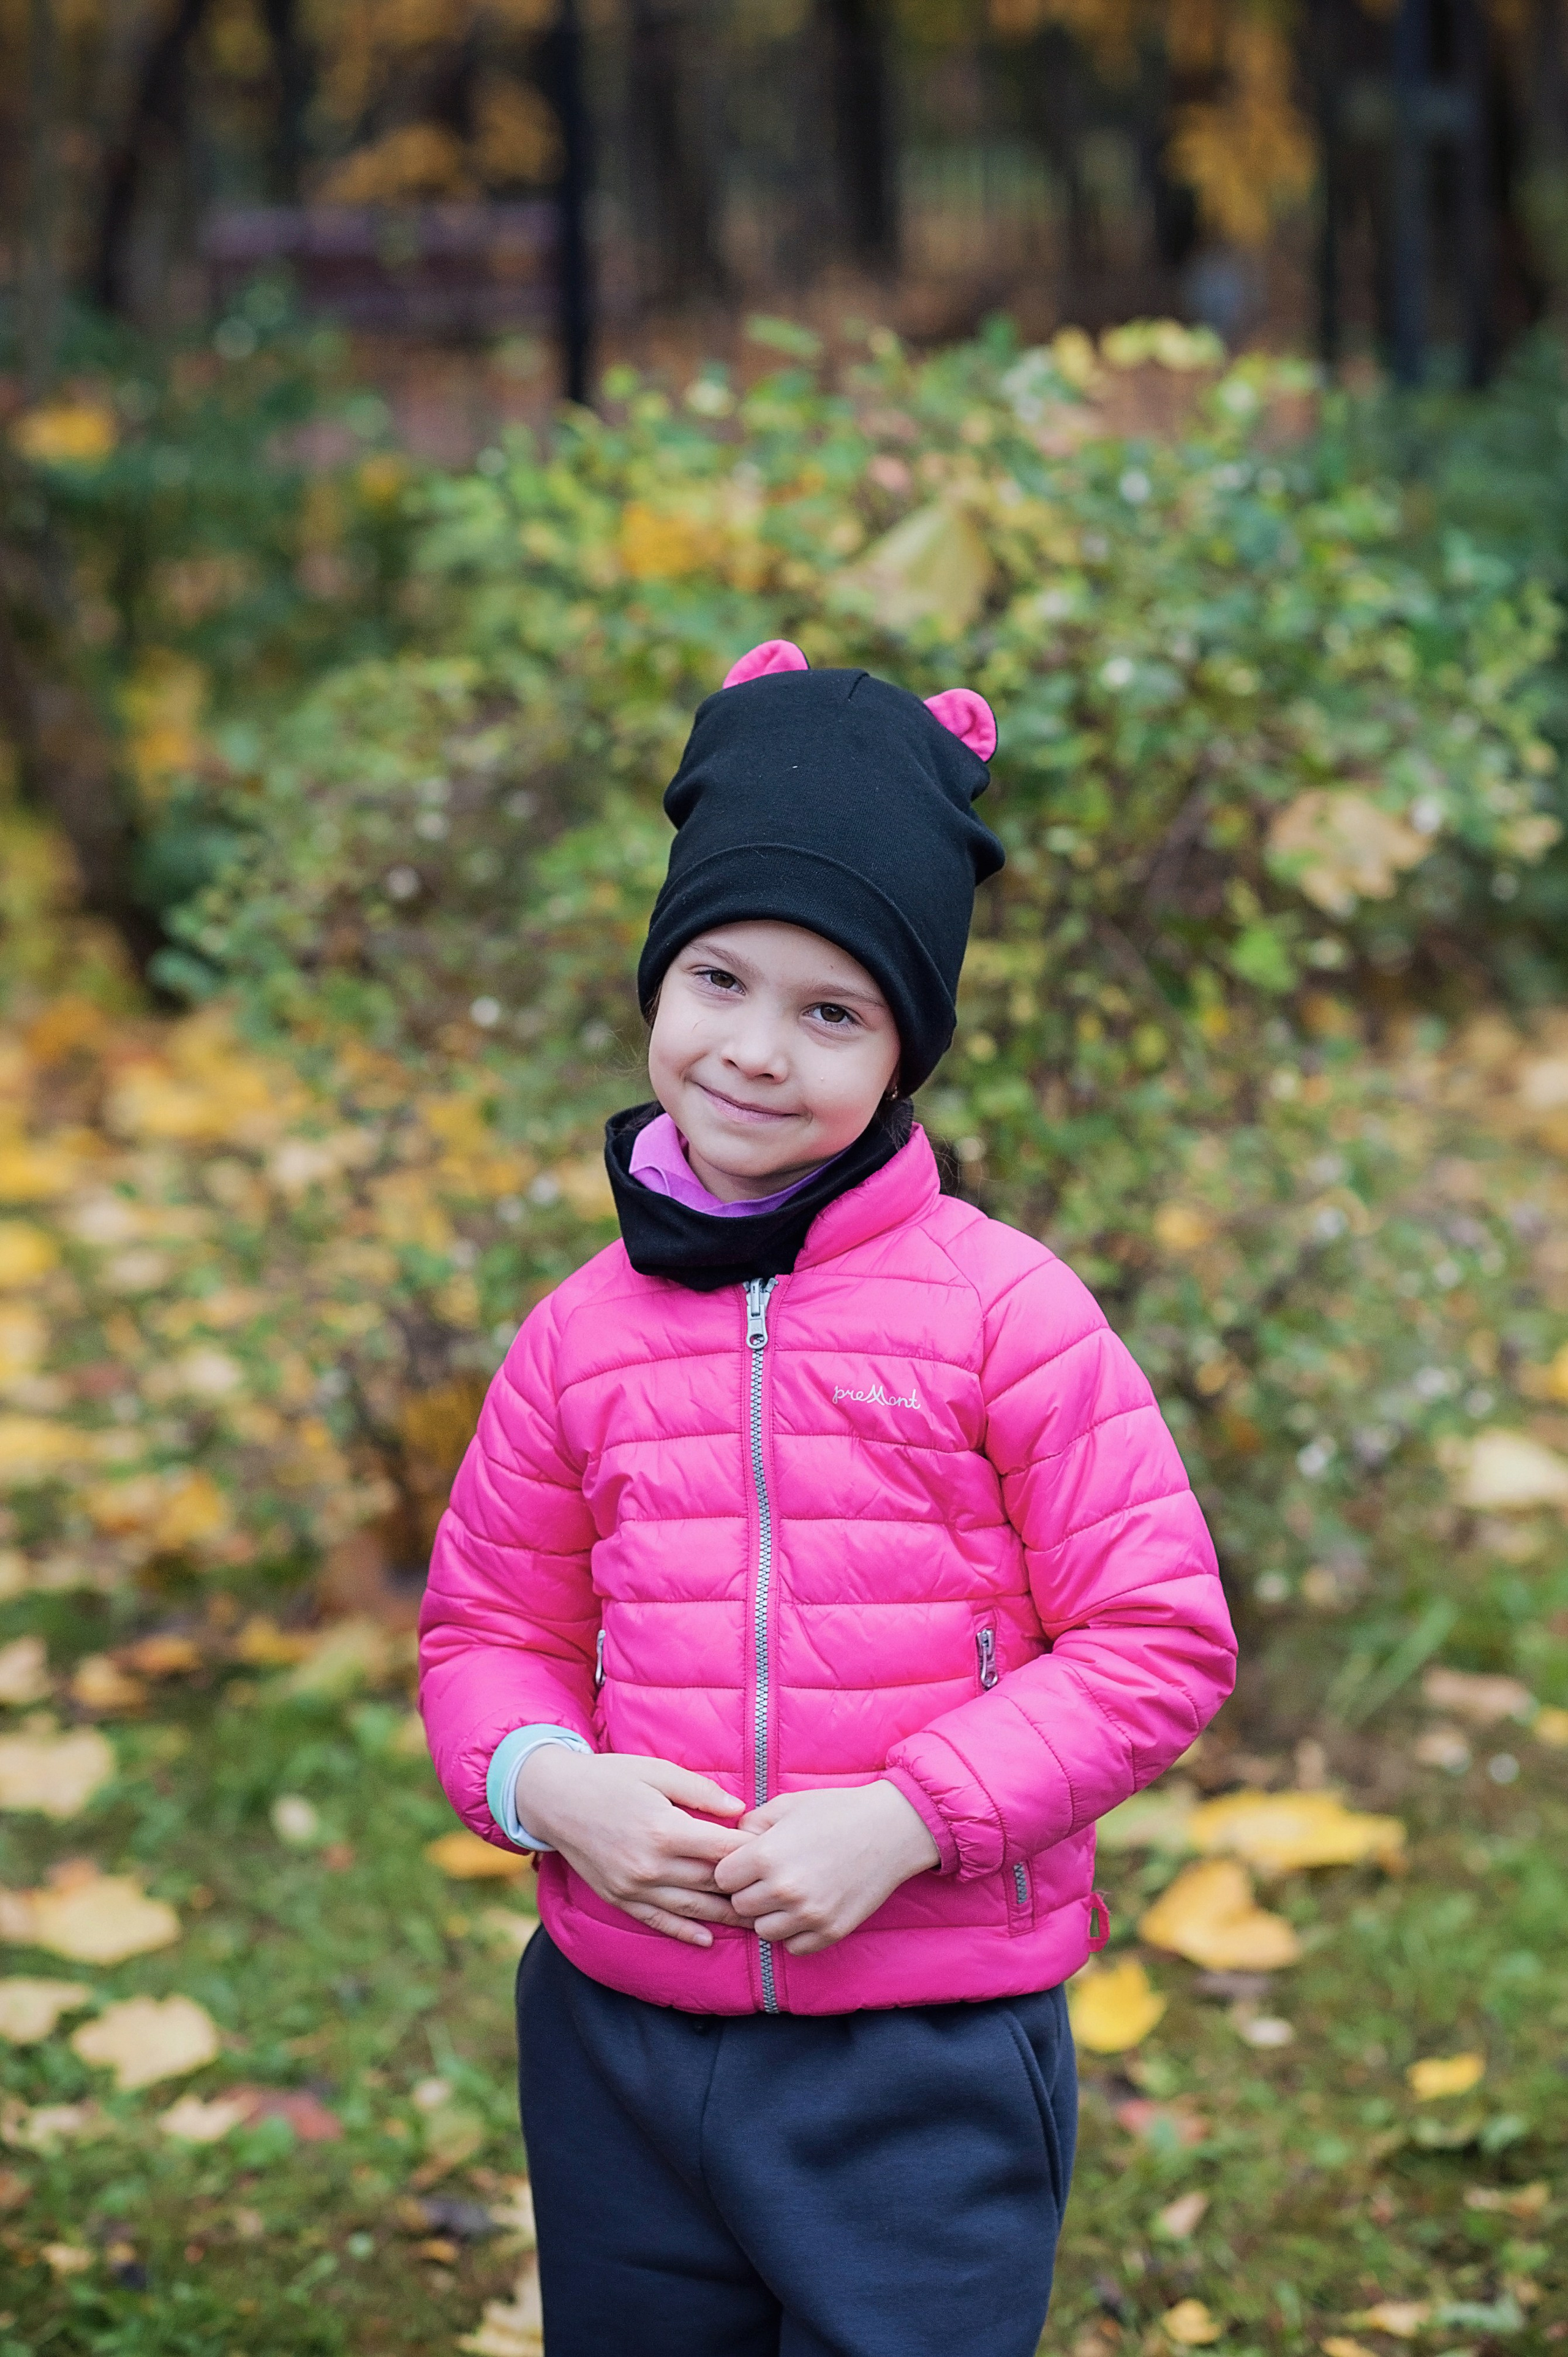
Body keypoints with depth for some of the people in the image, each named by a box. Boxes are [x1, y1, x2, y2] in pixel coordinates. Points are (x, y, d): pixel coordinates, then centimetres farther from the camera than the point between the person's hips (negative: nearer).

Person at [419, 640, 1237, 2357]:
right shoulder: (580, 1335, 4)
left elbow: (1159, 1636, -6)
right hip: (619, 2050, 4)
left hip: (929, 2067, -4)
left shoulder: (1001, 1309, -7)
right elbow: (488, 1626, 14)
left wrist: (907, 1816, -17)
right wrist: (546, 1782, -9)